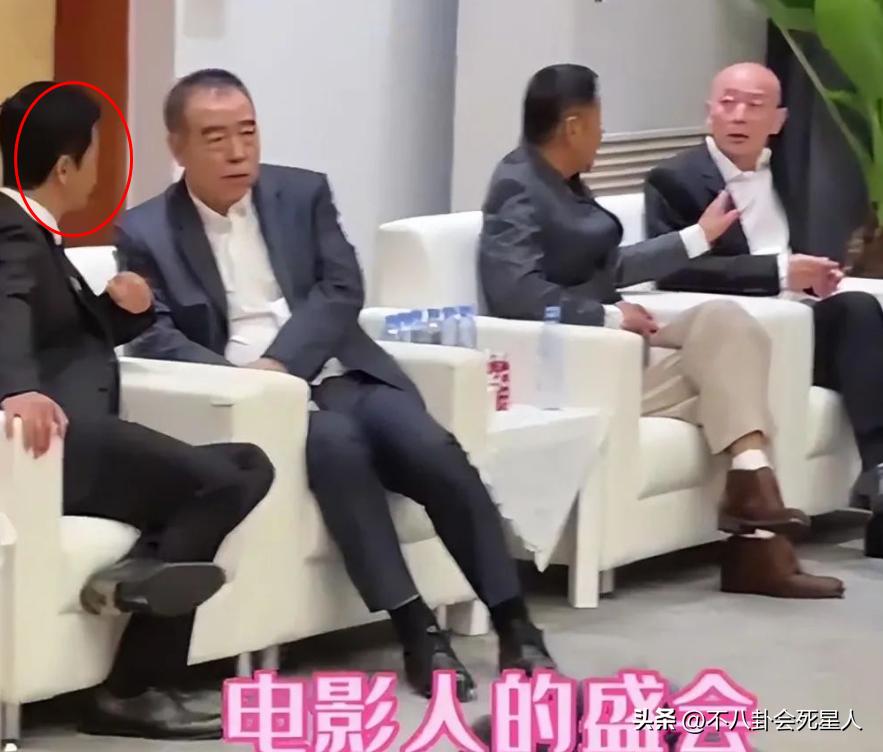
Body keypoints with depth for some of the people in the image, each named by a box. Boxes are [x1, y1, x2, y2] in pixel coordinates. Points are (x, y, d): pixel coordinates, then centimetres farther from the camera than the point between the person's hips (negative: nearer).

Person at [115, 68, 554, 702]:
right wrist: (240, 379, -22)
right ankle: (417, 631, -32)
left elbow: (342, 291, 1)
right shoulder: (146, 232, 6)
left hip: (334, 375, 3)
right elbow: (154, 337, -4)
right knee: (337, 443, -35)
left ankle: (514, 625, -19)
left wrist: (277, 364, -16)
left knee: (435, 451, -24)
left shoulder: (304, 194, 12)